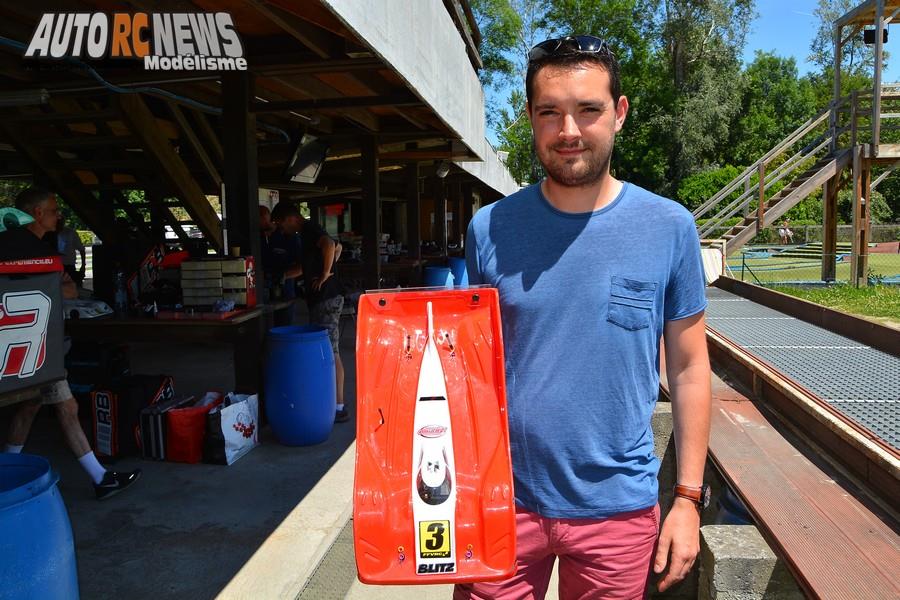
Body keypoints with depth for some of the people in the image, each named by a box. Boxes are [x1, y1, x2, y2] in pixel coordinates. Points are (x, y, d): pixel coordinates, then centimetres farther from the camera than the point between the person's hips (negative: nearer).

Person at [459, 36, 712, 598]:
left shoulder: (670, 227, -7)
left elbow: (689, 368, 0)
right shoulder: (490, 228, -5)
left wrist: (689, 497, -2)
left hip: (619, 506, 0)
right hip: (503, 499, 1)